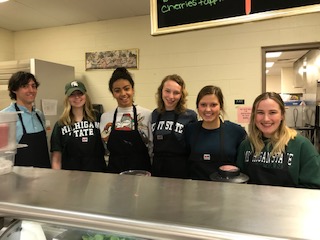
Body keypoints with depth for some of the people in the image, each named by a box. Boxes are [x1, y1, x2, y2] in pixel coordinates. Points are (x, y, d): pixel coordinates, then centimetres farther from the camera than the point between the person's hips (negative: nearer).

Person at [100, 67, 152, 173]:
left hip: (141, 170, -2)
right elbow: (106, 151, 9)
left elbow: (153, 148, -2)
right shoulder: (105, 117, 0)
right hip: (114, 171, 2)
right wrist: (105, 139, -6)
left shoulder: (147, 115, -8)